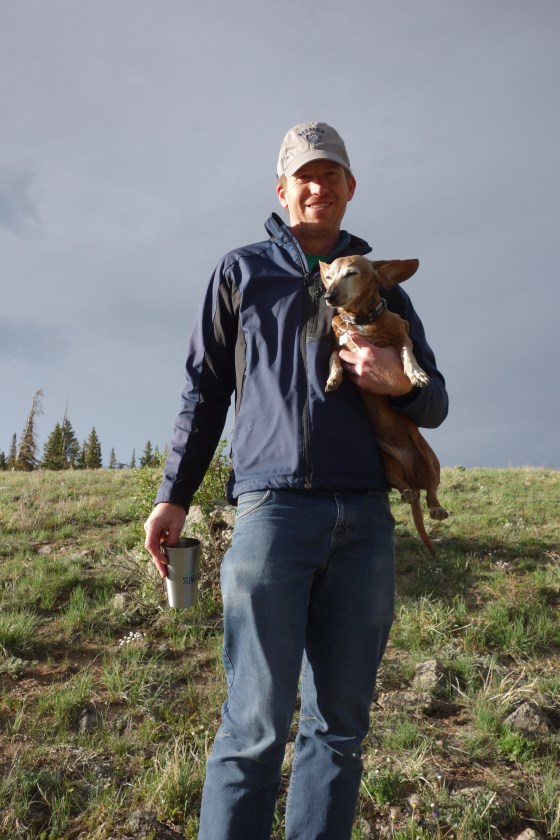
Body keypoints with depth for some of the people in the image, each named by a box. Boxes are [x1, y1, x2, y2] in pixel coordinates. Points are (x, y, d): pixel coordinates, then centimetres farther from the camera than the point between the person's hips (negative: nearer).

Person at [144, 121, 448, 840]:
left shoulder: (380, 288, 20)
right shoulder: (242, 270, 16)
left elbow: (434, 405, 19)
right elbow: (205, 389, 13)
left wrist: (400, 381, -5)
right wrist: (173, 495, 6)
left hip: (365, 517, 3)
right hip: (273, 506, -2)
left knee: (339, 720, 6)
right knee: (256, 723, -5)